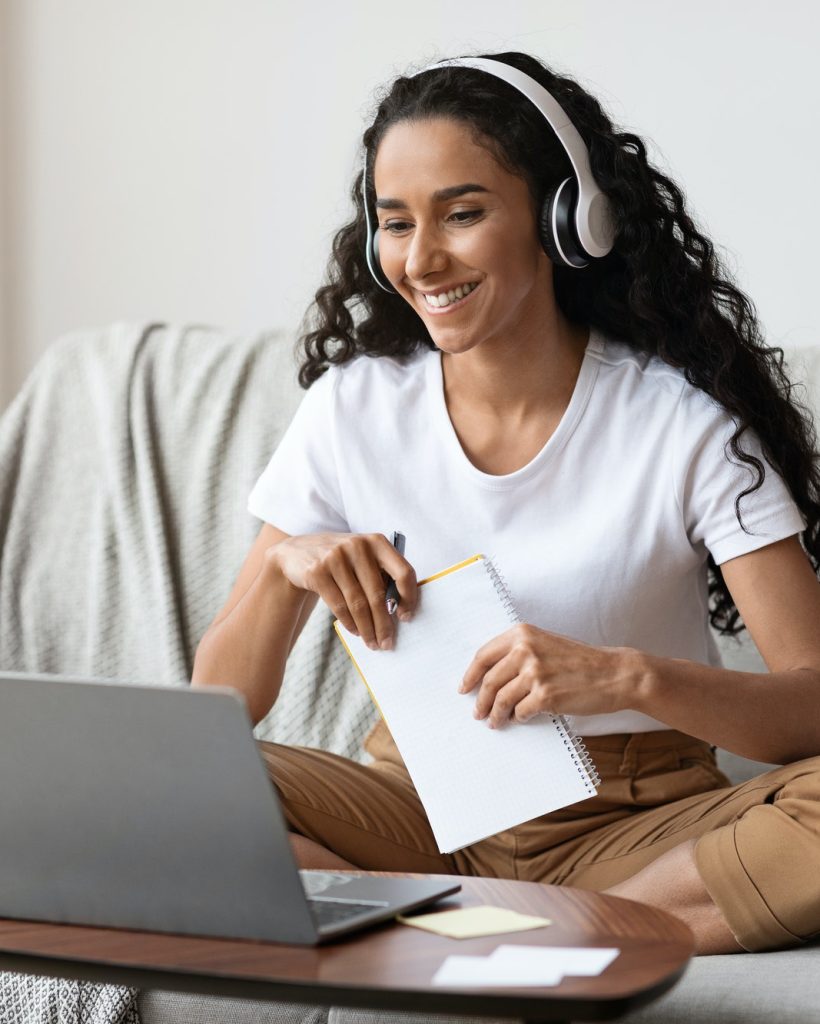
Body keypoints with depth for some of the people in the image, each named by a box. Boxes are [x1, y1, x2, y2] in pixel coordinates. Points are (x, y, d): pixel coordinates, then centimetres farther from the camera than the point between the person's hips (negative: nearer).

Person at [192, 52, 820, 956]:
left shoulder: (683, 421, -8)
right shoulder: (350, 410, 1)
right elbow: (215, 713, 2)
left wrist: (628, 677, -34)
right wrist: (284, 568, -19)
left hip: (633, 825, -2)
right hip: (422, 807, 3)